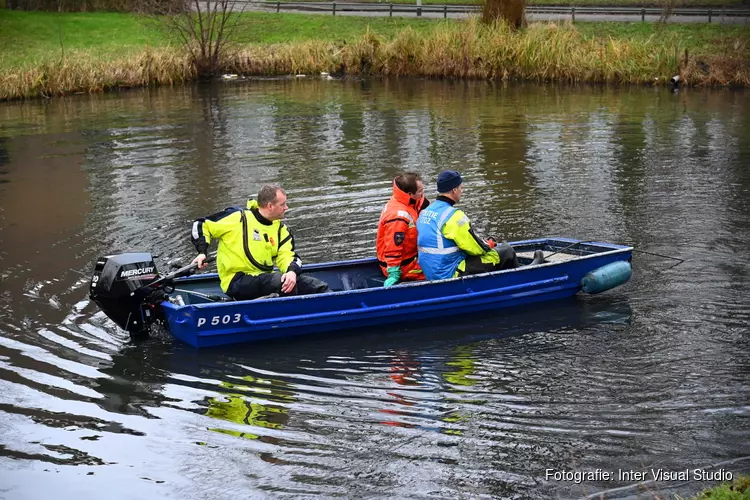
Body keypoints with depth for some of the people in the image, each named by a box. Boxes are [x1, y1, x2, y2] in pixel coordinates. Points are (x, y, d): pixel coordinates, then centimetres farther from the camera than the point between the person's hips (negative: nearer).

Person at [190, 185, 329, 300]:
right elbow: (201, 225, 0)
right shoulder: (237, 218, -8)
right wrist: (202, 252, -13)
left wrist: (292, 271, -21)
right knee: (280, 281, -36)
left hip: (265, 277, 7)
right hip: (237, 282, -7)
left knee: (318, 286, -10)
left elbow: (287, 256, 2)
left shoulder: (280, 228, 10)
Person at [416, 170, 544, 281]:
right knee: (507, 251, 3)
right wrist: (489, 244, 7)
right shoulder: (453, 215, -20)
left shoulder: (425, 212, 7)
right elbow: (477, 248, -16)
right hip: (452, 274, -9)